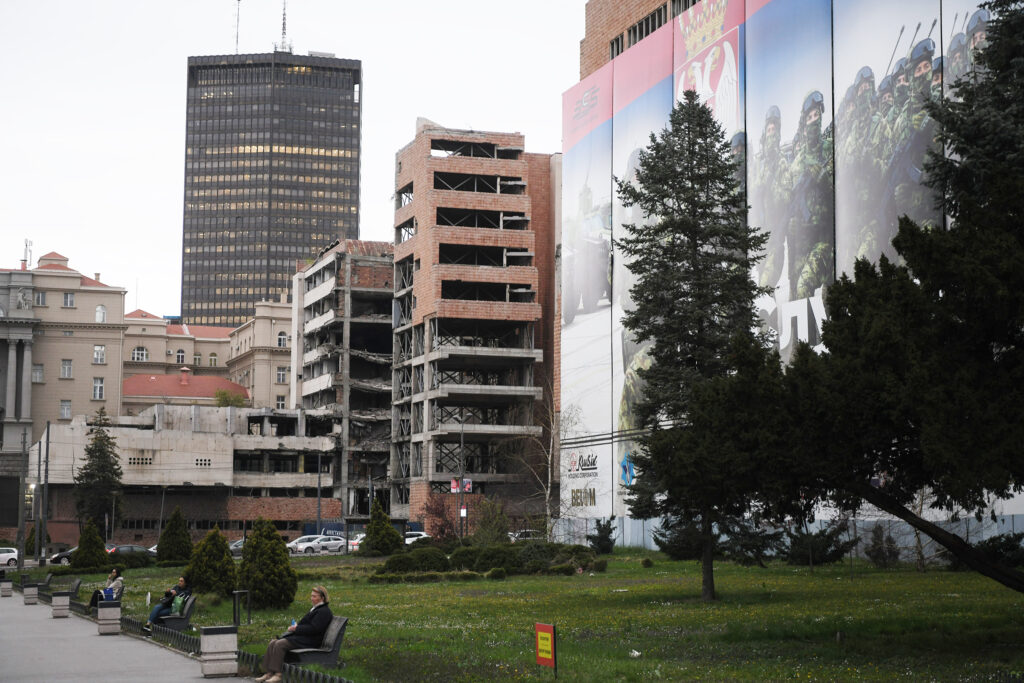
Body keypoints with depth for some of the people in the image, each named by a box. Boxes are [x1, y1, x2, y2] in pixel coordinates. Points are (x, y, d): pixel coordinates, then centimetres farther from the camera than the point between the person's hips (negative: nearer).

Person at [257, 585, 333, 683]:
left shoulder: (324, 611, -9)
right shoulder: (314, 608, 24)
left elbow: (314, 628, -19)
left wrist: (296, 628, -14)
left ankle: (278, 675, -26)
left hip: (310, 641, -10)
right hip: (301, 636, 10)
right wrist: (295, 626, 6)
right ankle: (269, 673, -11)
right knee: (273, 643, -6)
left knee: (280, 644, -26)